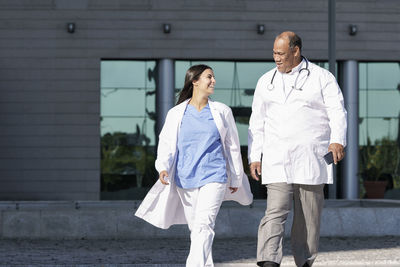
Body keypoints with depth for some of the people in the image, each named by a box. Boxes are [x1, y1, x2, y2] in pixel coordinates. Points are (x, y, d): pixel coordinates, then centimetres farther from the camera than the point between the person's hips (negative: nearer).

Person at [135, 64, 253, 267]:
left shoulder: (222, 112, 8)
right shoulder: (176, 114, 7)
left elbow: (233, 146, 15)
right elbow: (166, 143, 4)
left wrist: (236, 178, 17)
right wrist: (163, 167, -15)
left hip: (213, 176, -2)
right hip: (185, 178, 2)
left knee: (204, 224, -17)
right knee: (195, 227, 9)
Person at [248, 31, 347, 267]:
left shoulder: (322, 78, 4)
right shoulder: (266, 82, 15)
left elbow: (337, 112, -6)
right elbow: (257, 122, 18)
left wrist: (338, 141, -23)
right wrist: (254, 157, 10)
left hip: (311, 159, -1)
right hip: (276, 162, 1)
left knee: (309, 218, 4)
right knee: (275, 213, -13)